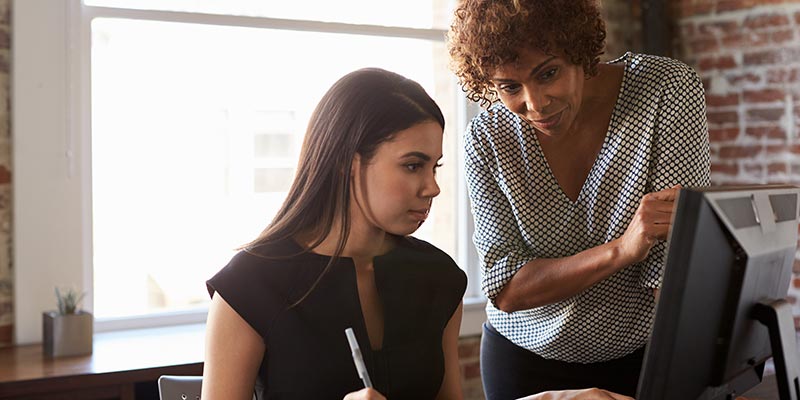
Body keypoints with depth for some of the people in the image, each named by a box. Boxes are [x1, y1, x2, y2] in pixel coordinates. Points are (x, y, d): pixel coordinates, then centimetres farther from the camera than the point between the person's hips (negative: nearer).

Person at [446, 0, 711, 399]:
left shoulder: (669, 90, -20)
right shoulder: (486, 139, -15)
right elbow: (505, 290, -19)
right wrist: (621, 250, -33)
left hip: (647, 352, -1)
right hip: (524, 355, 1)